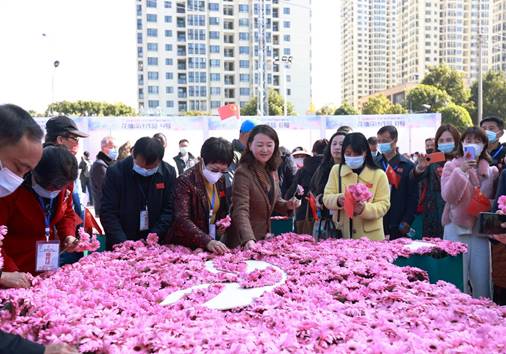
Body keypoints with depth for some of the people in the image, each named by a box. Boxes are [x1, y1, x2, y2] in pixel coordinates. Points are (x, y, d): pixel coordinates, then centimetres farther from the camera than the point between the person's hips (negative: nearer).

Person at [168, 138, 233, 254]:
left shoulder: (220, 180, 4)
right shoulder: (186, 180, -15)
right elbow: (182, 219, -23)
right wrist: (207, 241, -32)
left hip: (213, 245, 5)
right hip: (185, 247, -5)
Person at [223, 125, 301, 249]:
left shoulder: (272, 171, 5)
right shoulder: (243, 172, -20)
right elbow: (241, 211, -27)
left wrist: (287, 205, -3)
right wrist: (248, 240, -41)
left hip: (264, 238, 7)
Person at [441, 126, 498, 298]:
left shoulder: (490, 170, 10)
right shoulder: (452, 166, 3)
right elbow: (447, 196, -10)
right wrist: (460, 171, -18)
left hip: (481, 228, 2)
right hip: (457, 228, -2)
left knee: (481, 278, 3)